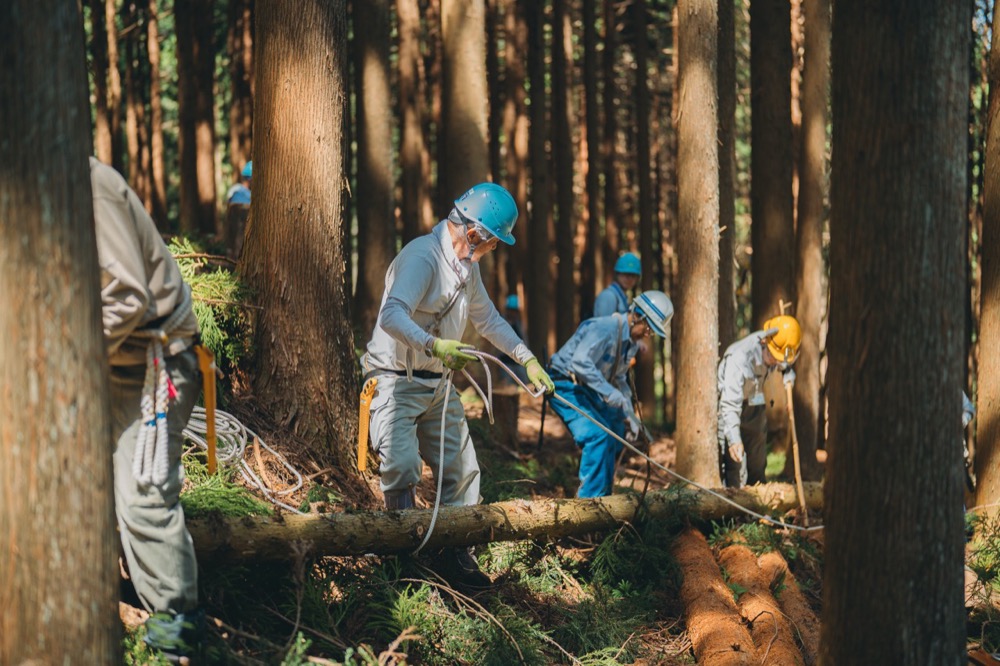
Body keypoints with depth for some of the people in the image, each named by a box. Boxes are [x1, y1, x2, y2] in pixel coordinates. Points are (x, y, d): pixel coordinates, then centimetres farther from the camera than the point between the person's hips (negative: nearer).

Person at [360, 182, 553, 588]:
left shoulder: (467, 265, 13)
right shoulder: (422, 257, -19)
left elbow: (488, 319, 27)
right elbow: (392, 316, -34)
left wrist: (528, 360, 23)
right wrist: (433, 346, -49)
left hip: (438, 385, 9)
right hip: (396, 382, -9)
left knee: (462, 469, 6)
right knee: (402, 468, -21)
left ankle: (455, 553, 16)